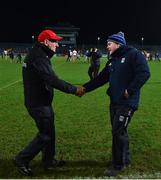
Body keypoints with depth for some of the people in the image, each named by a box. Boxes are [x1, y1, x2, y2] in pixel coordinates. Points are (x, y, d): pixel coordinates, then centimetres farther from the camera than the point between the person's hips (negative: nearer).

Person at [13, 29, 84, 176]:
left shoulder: (39, 55, 12)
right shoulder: (38, 57, -22)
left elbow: (49, 79, 10)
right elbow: (53, 80, -29)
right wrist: (74, 90, -22)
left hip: (42, 102, 10)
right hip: (38, 104, -10)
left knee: (49, 132, 18)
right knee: (45, 135, 0)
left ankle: (49, 161, 32)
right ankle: (22, 160, 12)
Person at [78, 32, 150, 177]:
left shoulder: (133, 54, -10)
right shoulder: (112, 61, 15)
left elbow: (144, 73, -19)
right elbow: (101, 79, 16)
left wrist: (130, 90, -21)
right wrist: (85, 88, 10)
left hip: (126, 102, -8)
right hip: (115, 101, 8)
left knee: (118, 132, -5)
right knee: (119, 131, 15)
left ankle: (118, 165, 8)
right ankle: (125, 159, 31)